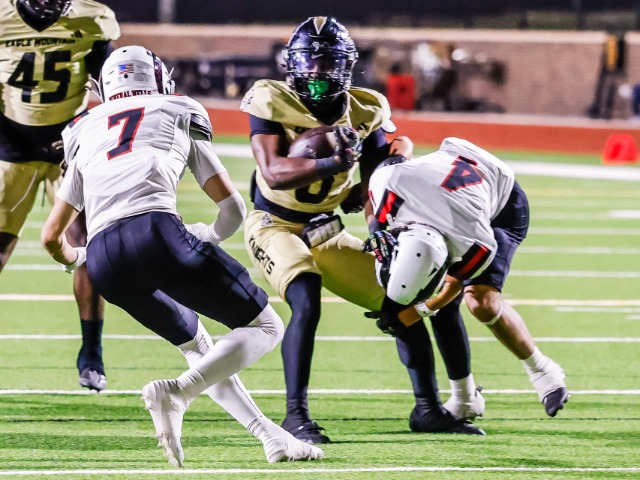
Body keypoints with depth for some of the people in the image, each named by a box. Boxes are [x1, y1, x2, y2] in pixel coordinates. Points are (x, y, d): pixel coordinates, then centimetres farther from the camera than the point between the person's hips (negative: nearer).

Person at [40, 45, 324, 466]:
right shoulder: (178, 116, 25)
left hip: (104, 259, 4)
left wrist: (72, 259, 59)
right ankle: (176, 393, -15)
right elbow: (233, 210, 22)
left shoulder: (86, 136, 32)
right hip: (154, 230, -4)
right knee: (264, 327, 6)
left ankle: (272, 437, 16)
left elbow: (52, 237, 36)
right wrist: (207, 238, 44)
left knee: (197, 344, 28)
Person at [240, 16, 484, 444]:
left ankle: (429, 408, 18)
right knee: (307, 302, -31)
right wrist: (335, 163, -43)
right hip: (275, 227, -6)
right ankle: (296, 415, -25)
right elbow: (274, 173, -30)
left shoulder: (364, 112, -4)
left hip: (327, 234, 6)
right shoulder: (272, 102, -17)